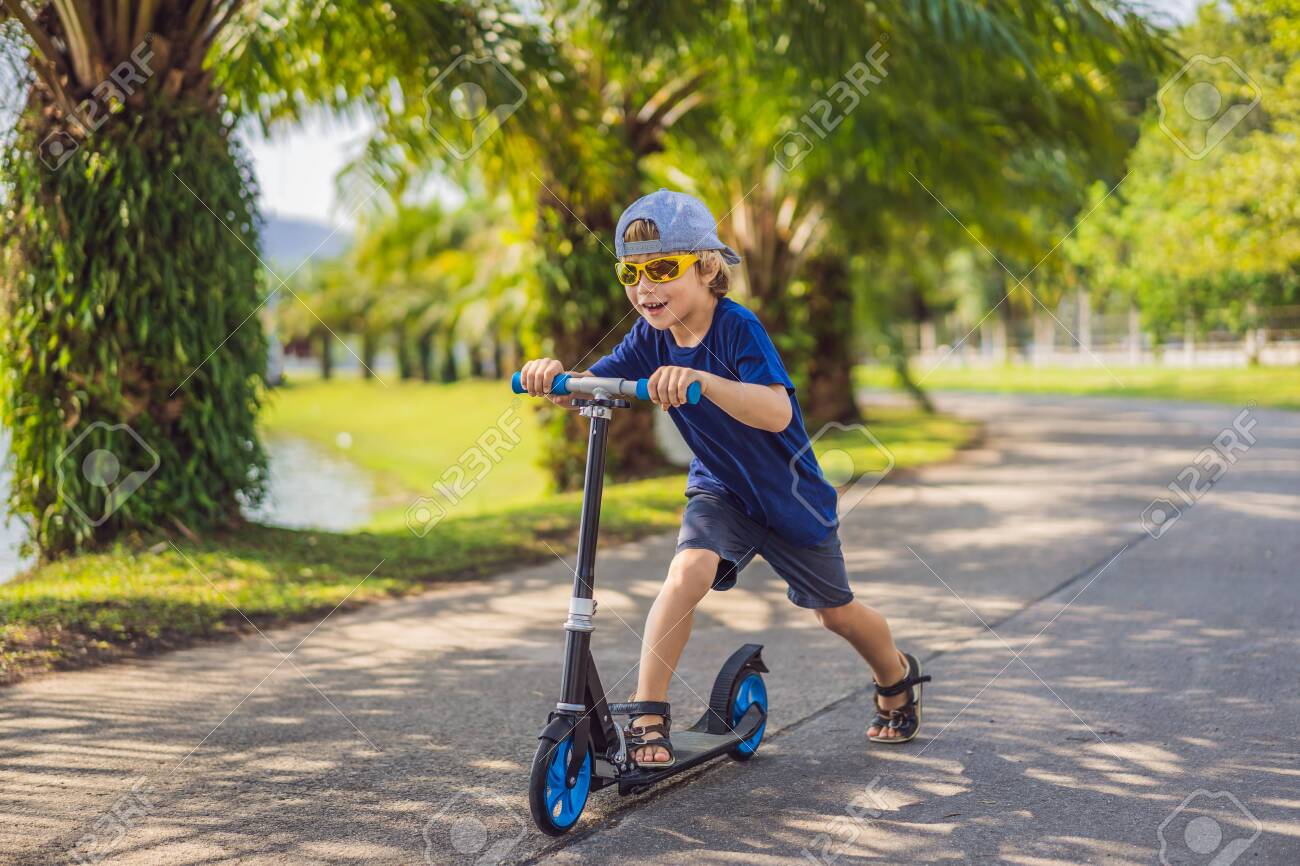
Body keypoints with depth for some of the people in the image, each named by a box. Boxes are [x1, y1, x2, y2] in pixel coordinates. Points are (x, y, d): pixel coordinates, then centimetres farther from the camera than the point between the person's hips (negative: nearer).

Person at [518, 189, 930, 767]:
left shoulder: (737, 327, -28)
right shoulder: (649, 339, -11)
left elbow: (777, 413, -42)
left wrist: (701, 380, -57)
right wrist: (553, 377, -41)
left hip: (788, 492, -3)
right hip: (719, 489, 3)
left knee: (836, 612, 13)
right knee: (687, 573, -26)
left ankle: (898, 678, 44)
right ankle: (648, 715, -17)